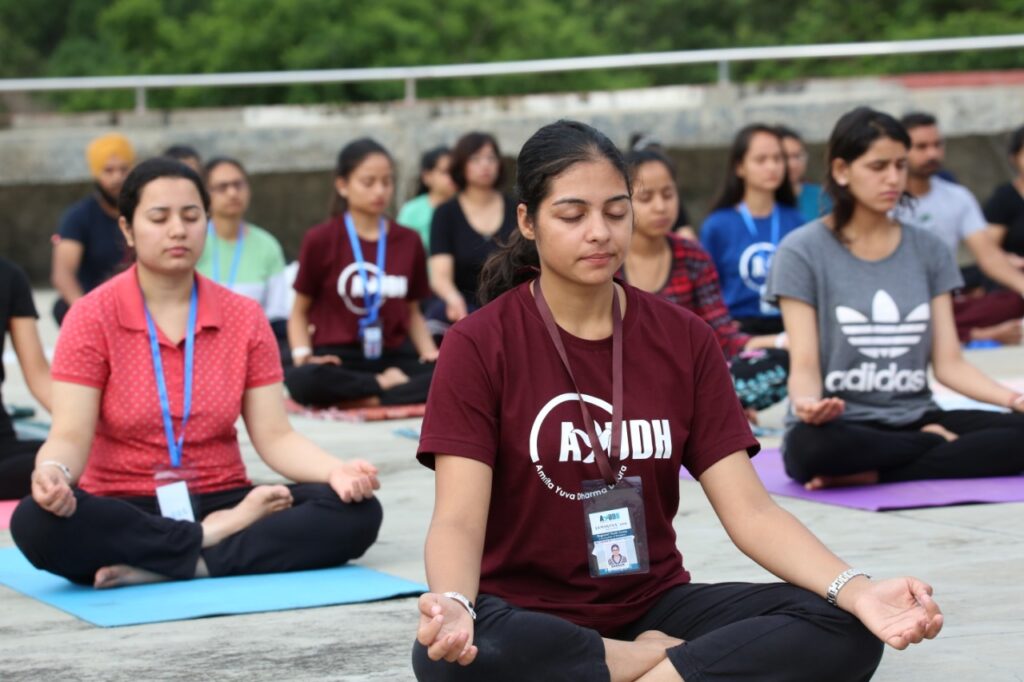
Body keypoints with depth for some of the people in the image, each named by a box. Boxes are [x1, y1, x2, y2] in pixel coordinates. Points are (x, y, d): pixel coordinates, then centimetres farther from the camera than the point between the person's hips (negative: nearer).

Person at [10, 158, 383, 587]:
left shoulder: (243, 318, 5)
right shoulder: (93, 317, -3)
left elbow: (275, 436, 0)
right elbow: (71, 435, -10)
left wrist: (336, 470, -21)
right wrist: (52, 470, -35)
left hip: (221, 502, 3)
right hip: (124, 513, -3)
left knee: (357, 512, -22)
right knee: (37, 522, -36)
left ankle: (157, 569, -26)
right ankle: (223, 535, -21)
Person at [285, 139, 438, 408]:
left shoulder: (408, 241, 10)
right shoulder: (321, 240, 2)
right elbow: (300, 312, 9)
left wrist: (430, 353, -1)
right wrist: (303, 355, -10)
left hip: (393, 356, 2)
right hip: (339, 359, -2)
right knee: (303, 380, -39)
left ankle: (360, 400, -24)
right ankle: (388, 385, -18)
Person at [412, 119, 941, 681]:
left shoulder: (685, 340, 3)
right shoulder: (478, 345, -7)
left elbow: (749, 510, -3)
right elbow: (459, 521, -16)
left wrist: (855, 590, -22)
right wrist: (452, 607, -41)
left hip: (653, 607, 3)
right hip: (527, 614, -2)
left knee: (844, 631, -21)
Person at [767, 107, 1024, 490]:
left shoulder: (928, 251, 11)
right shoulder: (803, 253, -2)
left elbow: (948, 363, 7)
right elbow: (805, 366, -7)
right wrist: (806, 402, -30)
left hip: (913, 420, 3)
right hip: (842, 426, -3)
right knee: (812, 445, -41)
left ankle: (870, 475, -19)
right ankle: (940, 444, -14)